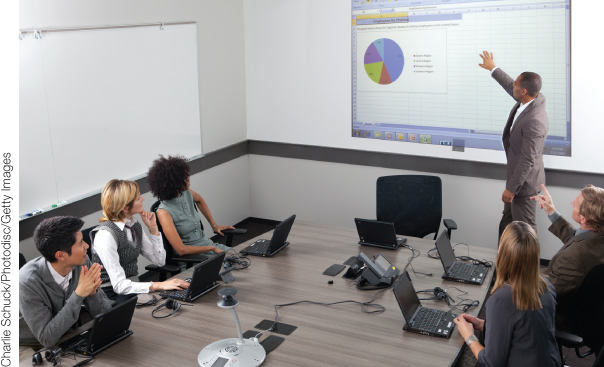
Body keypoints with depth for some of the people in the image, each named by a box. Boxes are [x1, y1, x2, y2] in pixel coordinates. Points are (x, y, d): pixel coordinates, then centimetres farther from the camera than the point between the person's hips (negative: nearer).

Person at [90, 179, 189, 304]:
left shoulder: (135, 226, 6)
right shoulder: (105, 234, -19)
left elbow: (160, 261, 11)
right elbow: (119, 285, -24)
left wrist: (153, 227, 1)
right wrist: (158, 285, -32)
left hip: (133, 288, 8)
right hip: (112, 296, -7)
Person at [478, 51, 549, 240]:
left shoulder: (534, 122, -33)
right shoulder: (537, 98, -7)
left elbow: (527, 160, -28)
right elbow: (511, 88, 16)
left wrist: (511, 188, -21)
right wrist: (493, 68, 24)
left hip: (525, 179, -10)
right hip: (516, 173, 10)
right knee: (507, 221, 23)